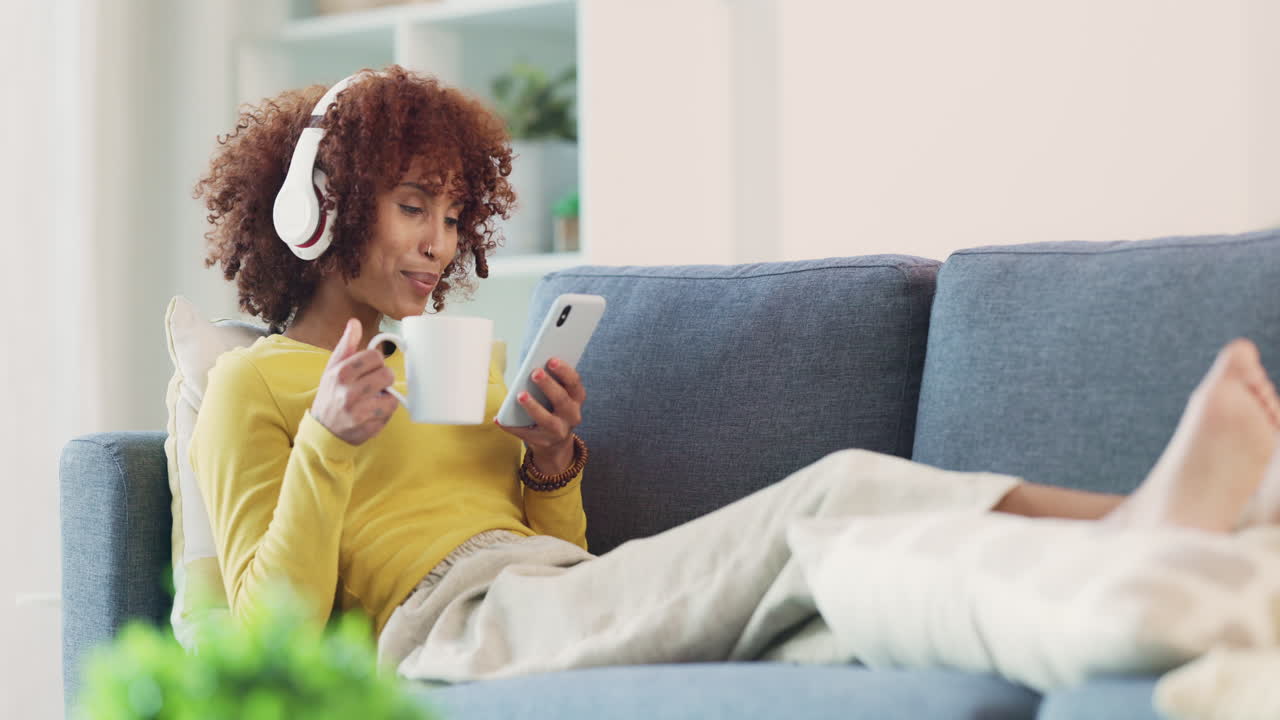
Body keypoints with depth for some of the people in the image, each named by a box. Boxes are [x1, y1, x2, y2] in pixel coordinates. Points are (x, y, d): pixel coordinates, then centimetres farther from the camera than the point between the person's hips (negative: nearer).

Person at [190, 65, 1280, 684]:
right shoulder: (251, 385, 11)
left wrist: (551, 463, 7)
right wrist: (330, 443, -12)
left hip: (558, 590, 7)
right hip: (454, 624, -7)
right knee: (838, 495, -28)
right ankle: (1141, 527, -44)